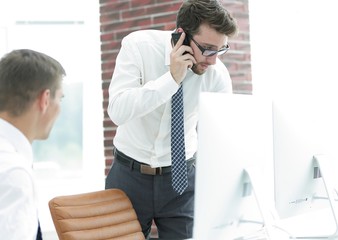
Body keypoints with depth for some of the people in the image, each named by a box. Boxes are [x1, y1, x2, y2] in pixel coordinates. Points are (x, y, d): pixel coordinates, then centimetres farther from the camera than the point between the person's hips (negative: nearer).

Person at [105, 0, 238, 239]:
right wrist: (171, 78, -32)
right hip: (129, 175, -1)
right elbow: (117, 111, -27)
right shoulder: (139, 46, -17)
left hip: (181, 177, 1)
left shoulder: (218, 75, -12)